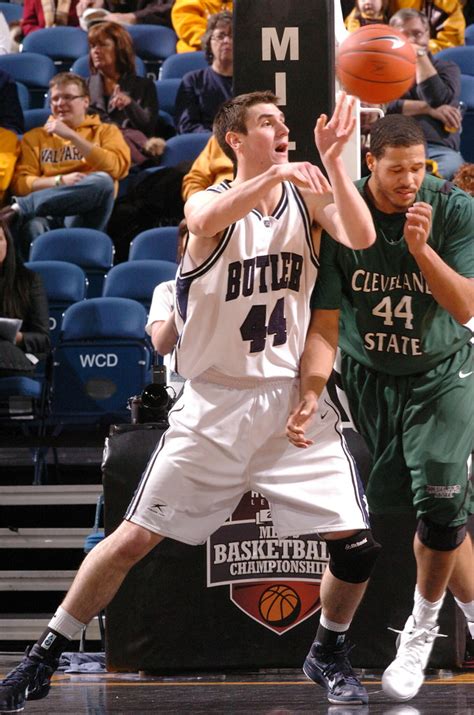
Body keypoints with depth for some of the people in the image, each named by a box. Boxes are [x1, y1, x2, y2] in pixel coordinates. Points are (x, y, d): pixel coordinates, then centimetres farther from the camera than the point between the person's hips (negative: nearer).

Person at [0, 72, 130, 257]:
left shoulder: (105, 131, 20)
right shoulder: (35, 137, 23)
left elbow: (117, 167, -1)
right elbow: (20, 183, 9)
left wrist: (71, 136, -4)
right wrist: (61, 181, -8)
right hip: (45, 214, -1)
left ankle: (21, 207, -32)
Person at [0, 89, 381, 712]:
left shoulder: (307, 196, 3)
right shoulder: (209, 200, -3)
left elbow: (361, 238, -17)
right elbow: (205, 222, -29)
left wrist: (332, 161, -22)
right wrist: (275, 175, -37)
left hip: (292, 400, 2)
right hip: (215, 404, -2)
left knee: (357, 547, -7)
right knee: (134, 538, -3)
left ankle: (329, 654, 19)